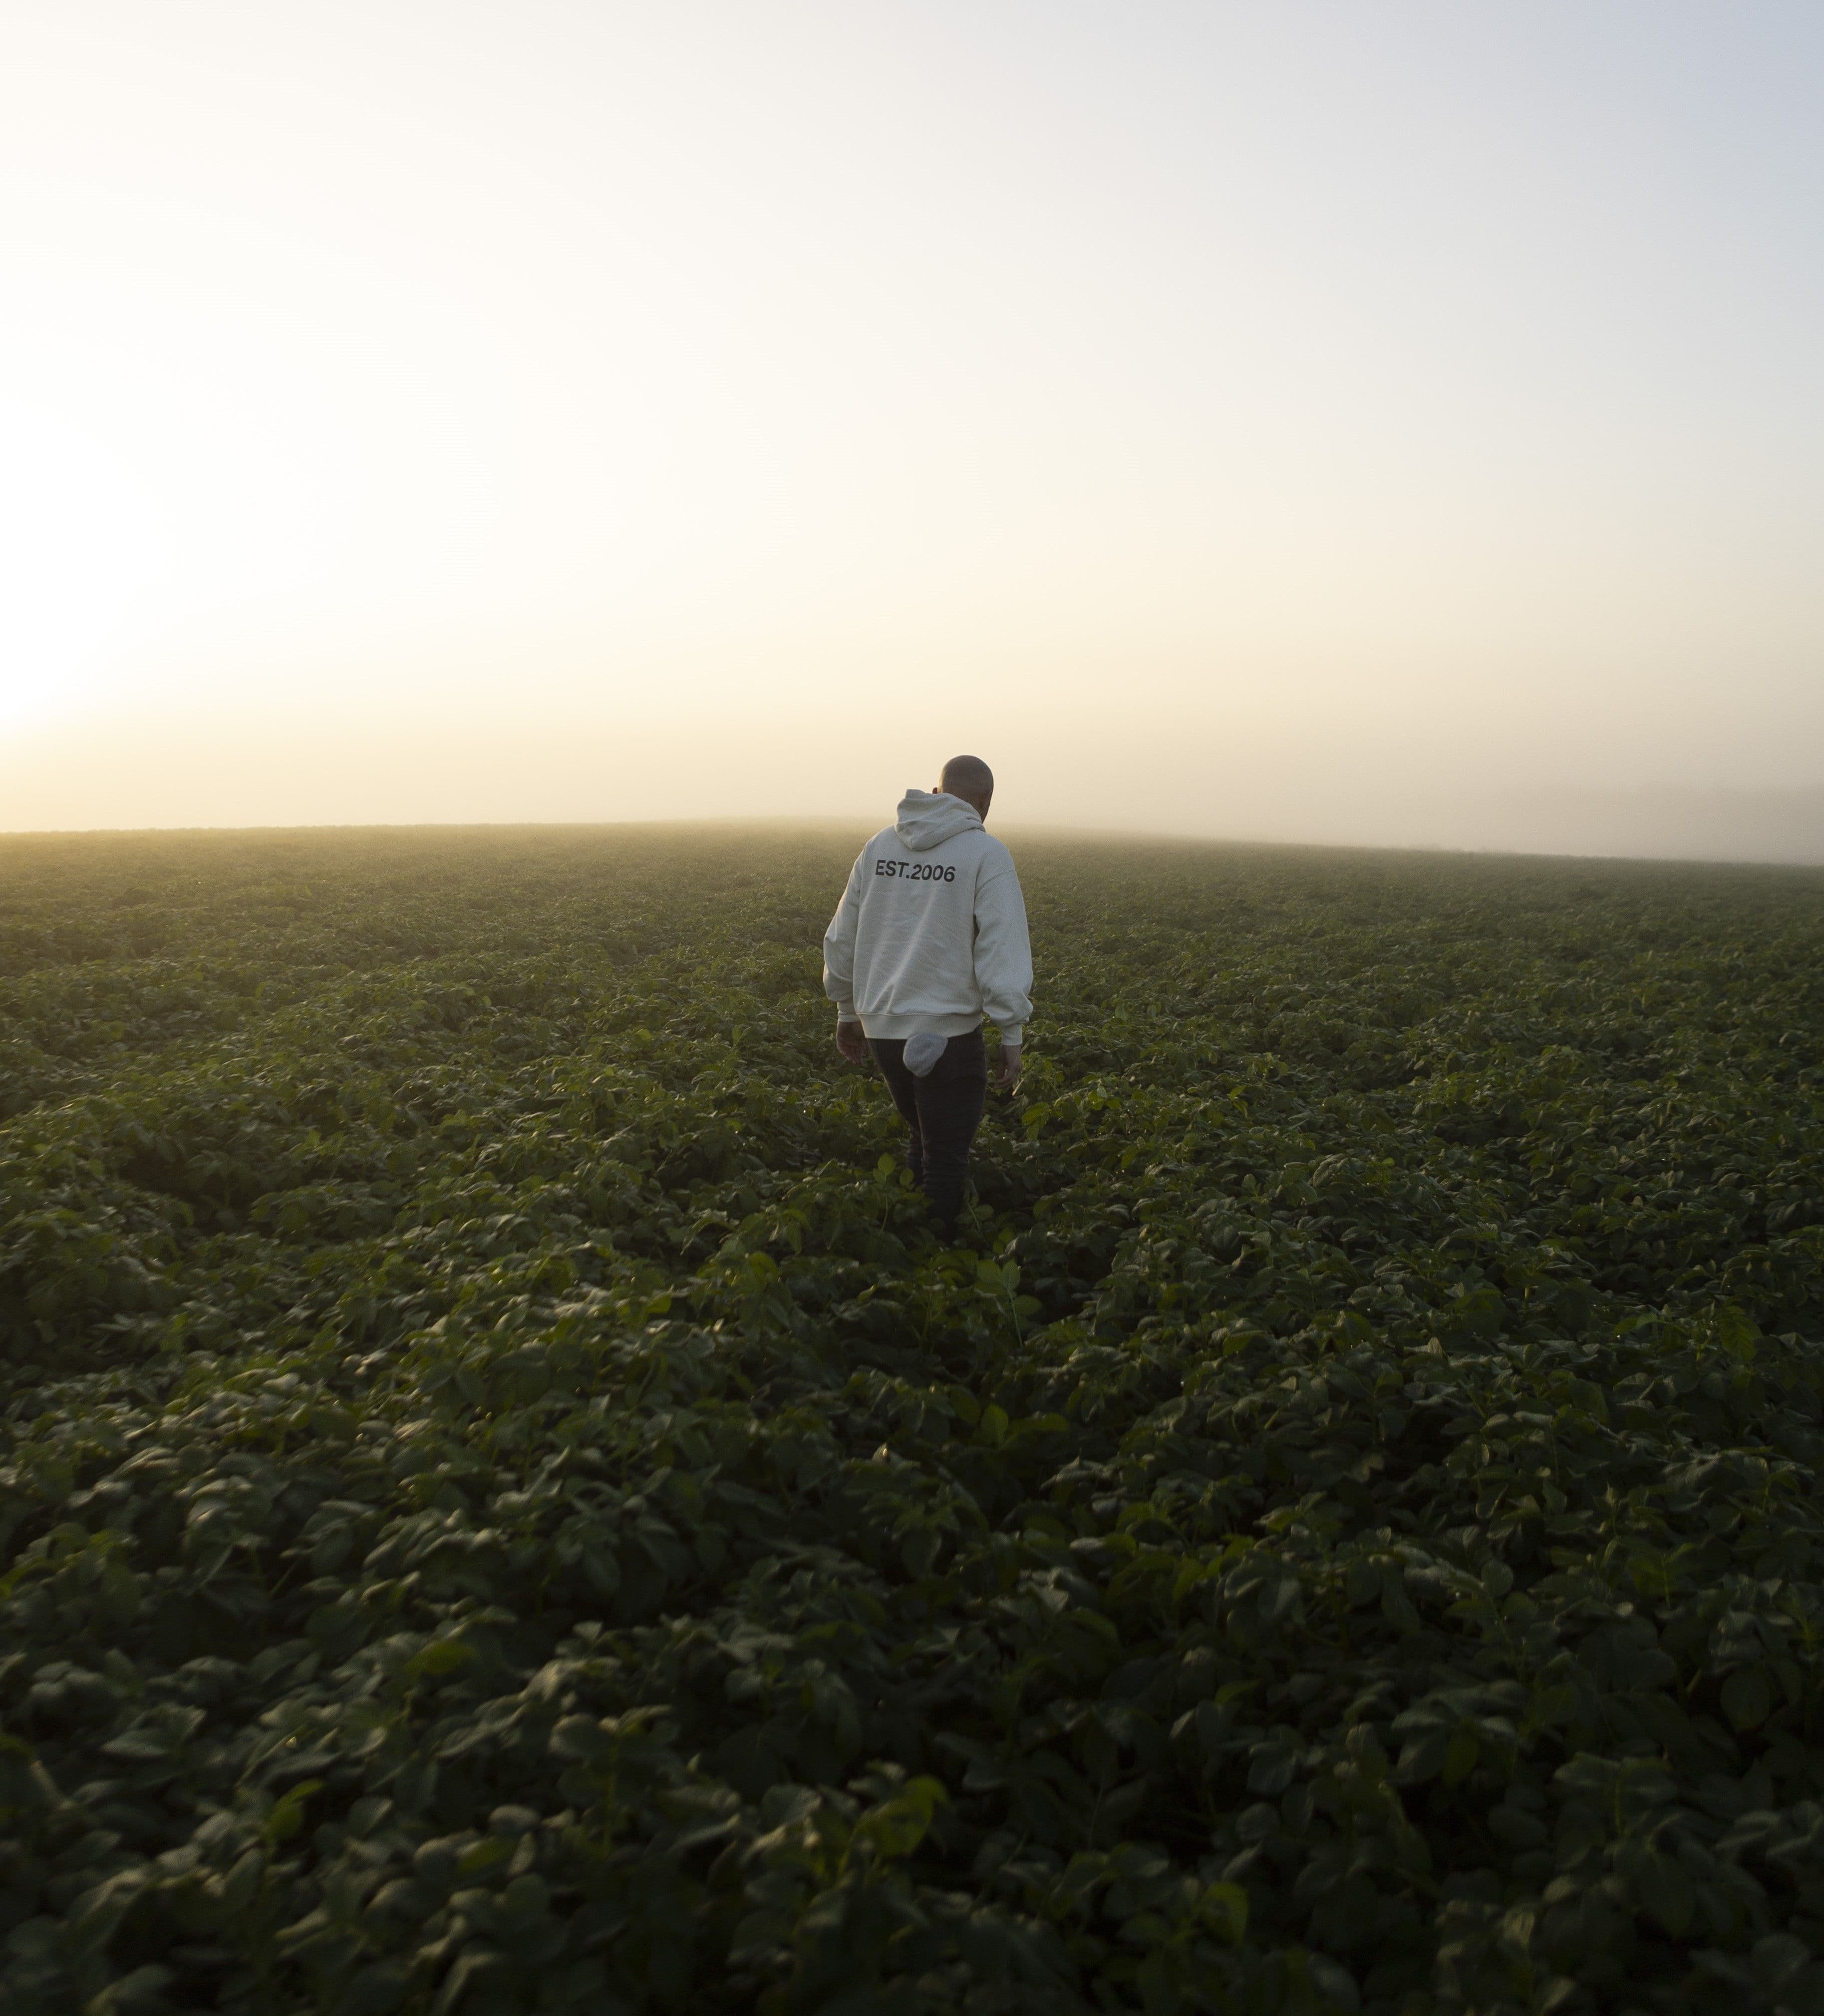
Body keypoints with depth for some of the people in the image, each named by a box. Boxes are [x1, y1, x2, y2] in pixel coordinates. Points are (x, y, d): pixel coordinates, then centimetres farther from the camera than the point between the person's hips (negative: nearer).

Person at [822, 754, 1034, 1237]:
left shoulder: (881, 844, 8)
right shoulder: (987, 854, -8)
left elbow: (842, 938, 14)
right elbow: (1003, 951, -15)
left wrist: (847, 1011, 24)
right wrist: (1012, 1035, -9)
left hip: (883, 1029, 6)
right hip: (948, 1034, -5)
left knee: (924, 1139, 24)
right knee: (946, 1157, 7)